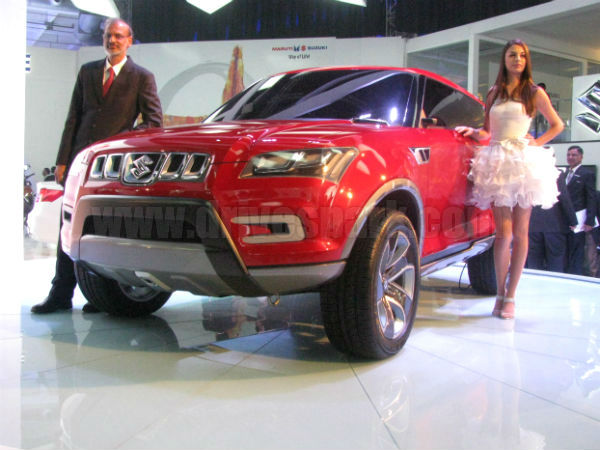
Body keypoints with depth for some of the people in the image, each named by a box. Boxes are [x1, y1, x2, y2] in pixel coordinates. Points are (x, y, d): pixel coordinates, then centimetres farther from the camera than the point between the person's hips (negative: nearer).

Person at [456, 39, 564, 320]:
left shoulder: (534, 93, 10)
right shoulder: (494, 93, 17)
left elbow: (557, 124, 16)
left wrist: (537, 143, 1)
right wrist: (472, 132, 1)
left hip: (524, 164, -1)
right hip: (498, 164, 1)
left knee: (520, 233, -1)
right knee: (503, 232, -7)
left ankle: (510, 296, 4)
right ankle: (500, 293, 5)